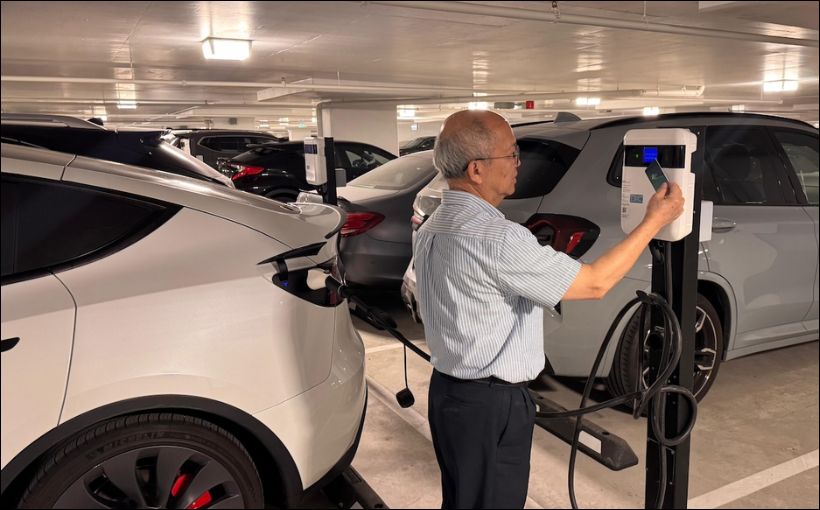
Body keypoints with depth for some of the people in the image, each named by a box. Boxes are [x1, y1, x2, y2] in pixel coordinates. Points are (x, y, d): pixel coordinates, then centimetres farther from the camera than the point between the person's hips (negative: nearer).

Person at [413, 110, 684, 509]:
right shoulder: (494, 237, -26)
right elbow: (595, 284, -19)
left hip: (447, 391, 9)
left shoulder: (431, 229, 4)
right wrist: (655, 220, -9)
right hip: (490, 405, -9)